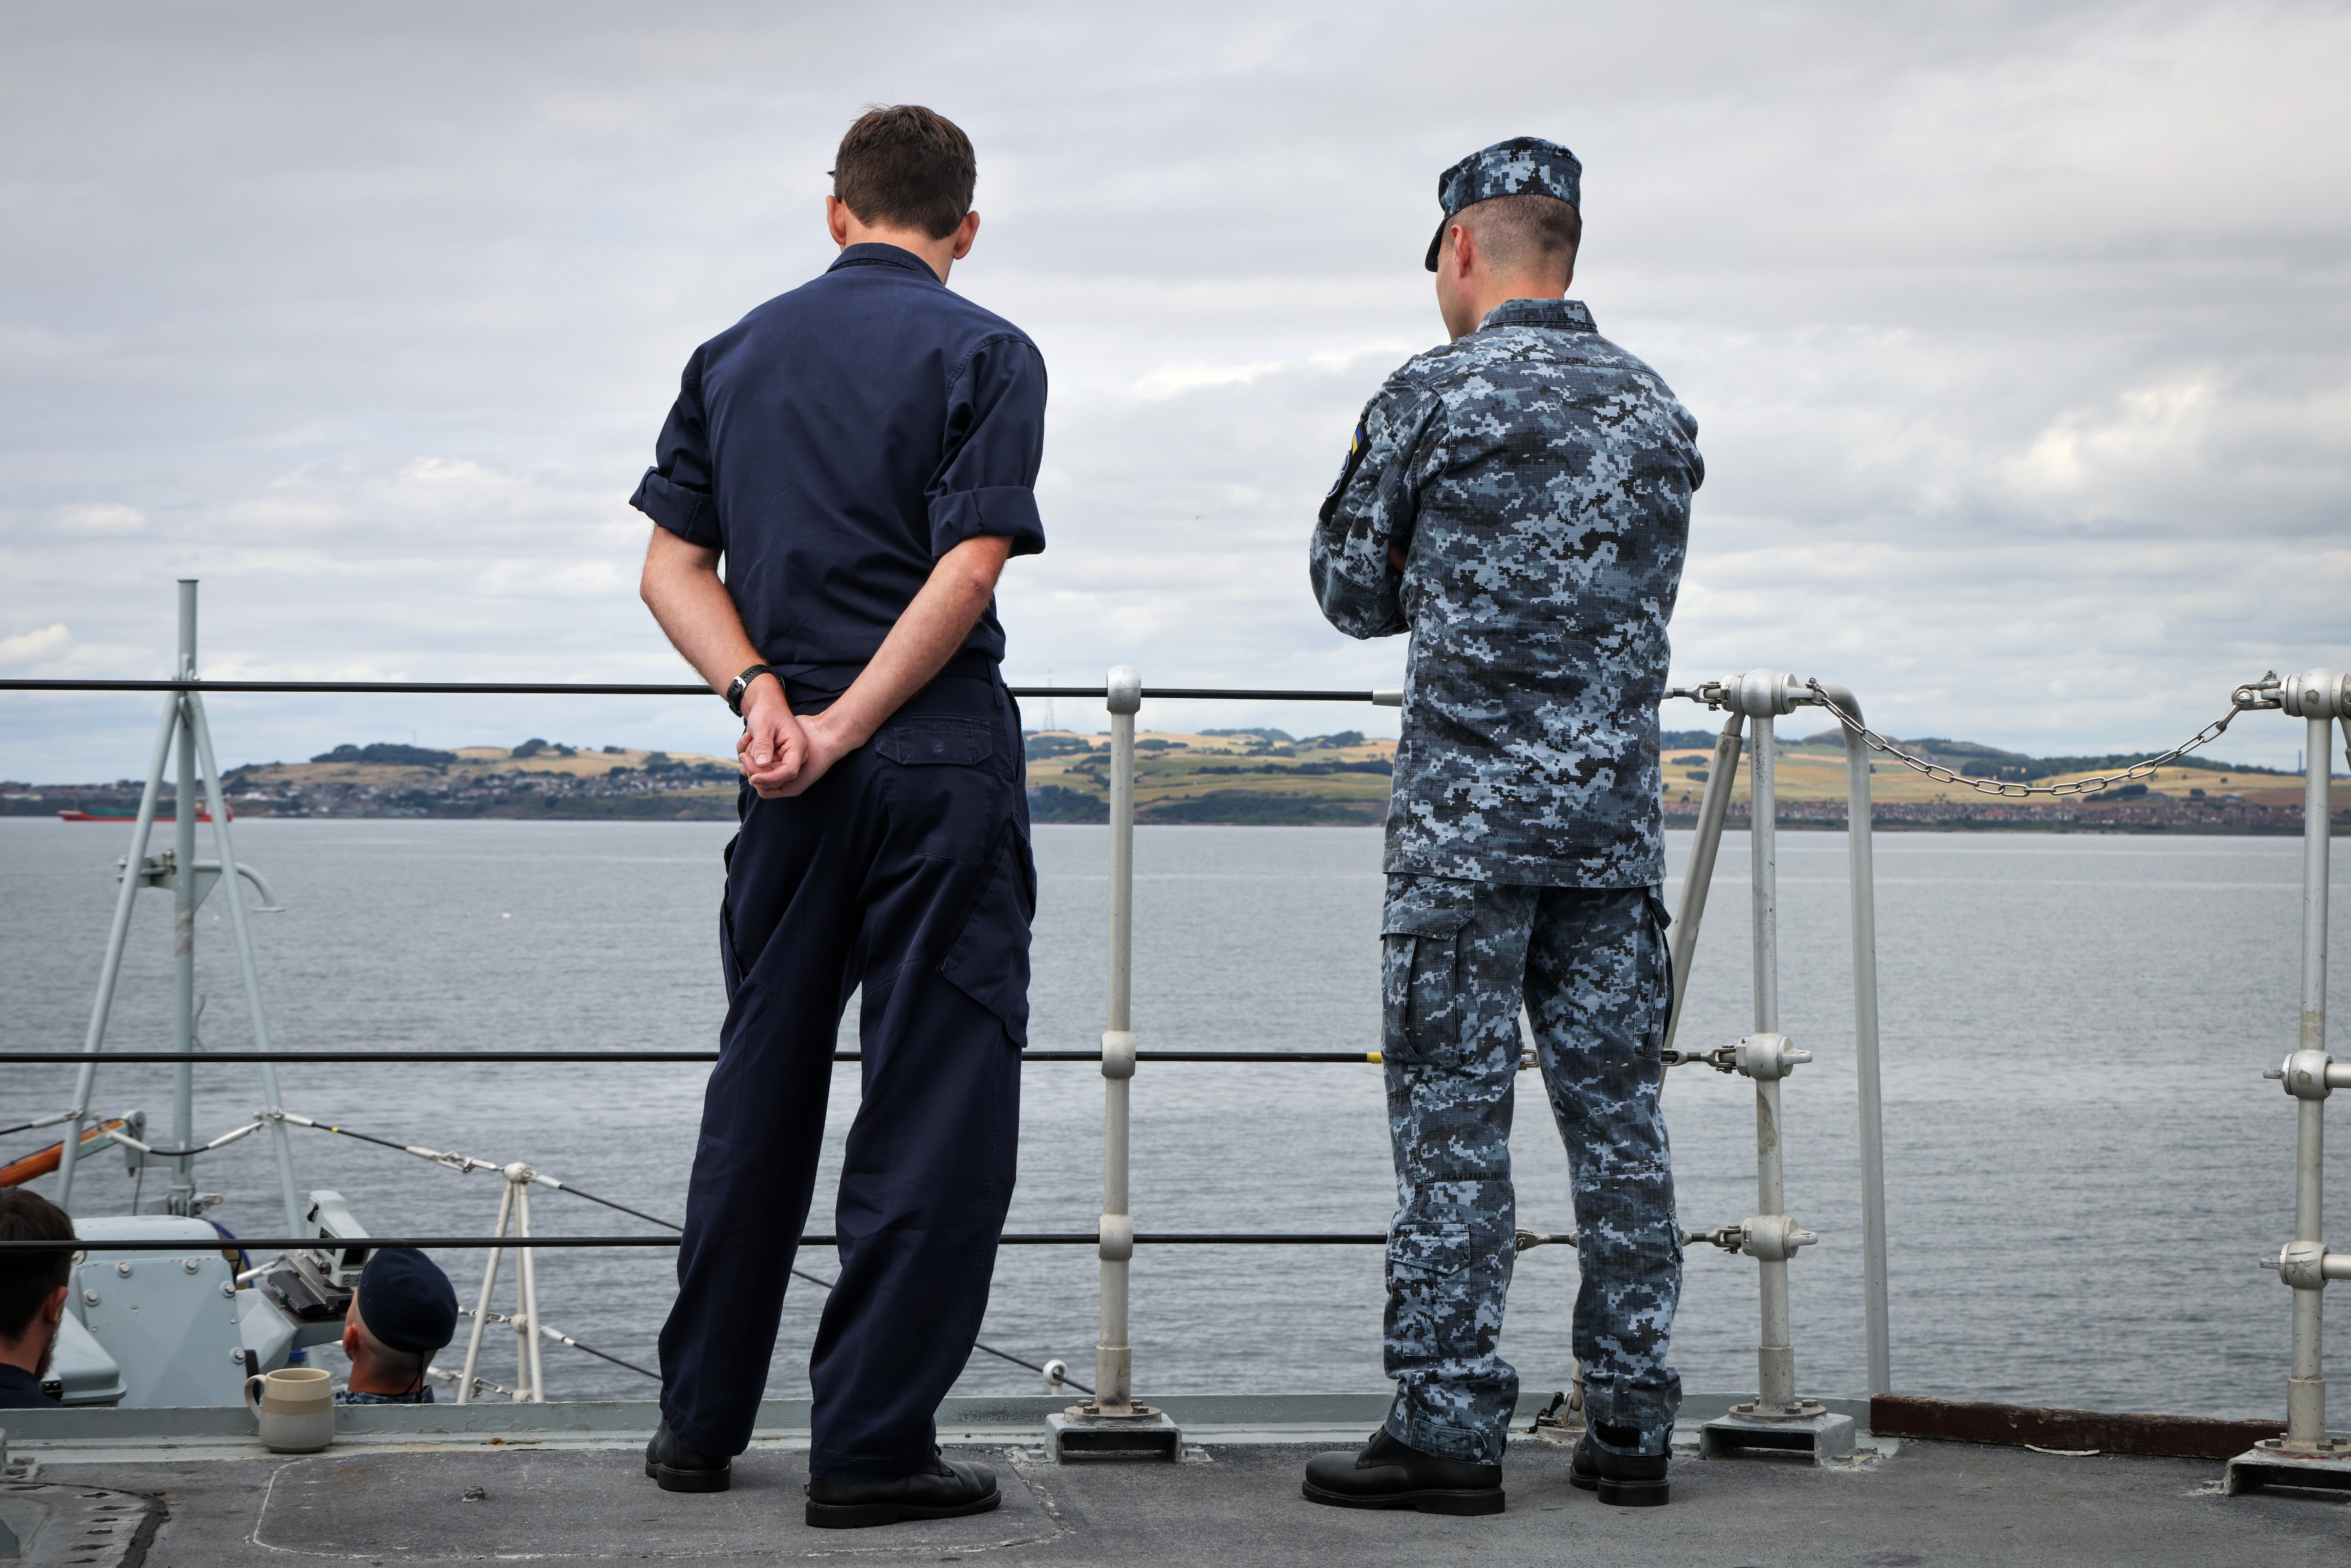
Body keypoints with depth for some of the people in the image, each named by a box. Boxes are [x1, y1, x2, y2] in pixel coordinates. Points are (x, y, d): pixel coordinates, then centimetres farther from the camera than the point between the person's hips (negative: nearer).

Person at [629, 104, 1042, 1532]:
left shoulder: (738, 354, 12)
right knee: (936, 1105, 0)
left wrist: (763, 696, -5)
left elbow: (674, 567, 6)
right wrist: (845, 728, -12)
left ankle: (703, 1421, 21)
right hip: (943, 765, -5)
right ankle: (873, 1445, 0)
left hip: (787, 773, 5)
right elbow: (970, 569, -15)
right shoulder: (985, 355, -4)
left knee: (760, 1092, 15)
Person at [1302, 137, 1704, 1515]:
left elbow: (1353, 593, 2)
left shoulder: (1432, 400, -7)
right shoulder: (1659, 410, 10)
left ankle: (1449, 1429, -1)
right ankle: (1632, 1426, 12)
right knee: (1618, 1121, 8)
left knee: (1455, 1128, -2)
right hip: (1619, 819, 5)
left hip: (1467, 818, -5)